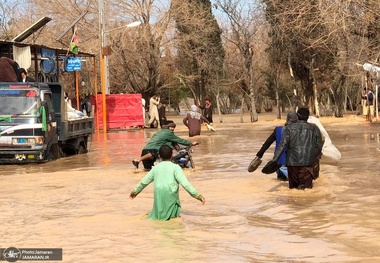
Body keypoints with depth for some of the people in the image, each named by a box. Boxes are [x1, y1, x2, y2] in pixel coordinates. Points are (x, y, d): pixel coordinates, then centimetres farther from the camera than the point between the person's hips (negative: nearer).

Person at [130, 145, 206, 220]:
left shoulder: (156, 168, 12)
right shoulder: (175, 167, -2)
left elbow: (144, 182, 23)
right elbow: (185, 183, -12)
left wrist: (135, 191, 39)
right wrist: (198, 195, -12)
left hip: (158, 197, 4)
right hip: (171, 196, -4)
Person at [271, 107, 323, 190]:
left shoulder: (289, 128, 1)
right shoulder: (314, 128, 6)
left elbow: (282, 145, -8)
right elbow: (319, 145, 7)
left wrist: (274, 160, -10)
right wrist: (315, 158, 23)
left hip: (293, 161, 0)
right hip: (308, 162, 0)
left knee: (293, 186, 12)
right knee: (307, 187, -1)